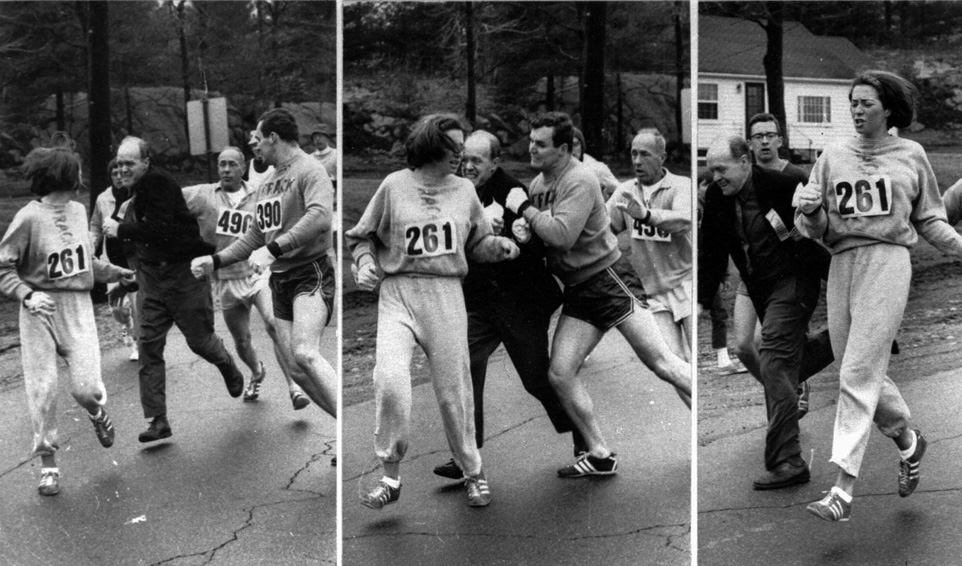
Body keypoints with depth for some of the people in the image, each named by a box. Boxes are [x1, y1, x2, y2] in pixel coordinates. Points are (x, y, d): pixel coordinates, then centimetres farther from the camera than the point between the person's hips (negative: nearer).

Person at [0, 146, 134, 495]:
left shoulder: (78, 211, 8)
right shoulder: (29, 217, -11)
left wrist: (115, 273, 29)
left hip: (78, 307, 4)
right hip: (41, 309, -4)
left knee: (86, 387, -7)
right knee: (42, 390, -1)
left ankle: (97, 413, 29)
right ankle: (48, 464, 14)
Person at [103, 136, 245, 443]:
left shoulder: (158, 184, -17)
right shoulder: (135, 191, 10)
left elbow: (161, 229, -28)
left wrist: (121, 229, -22)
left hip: (185, 271, -7)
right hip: (152, 274, 7)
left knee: (200, 339, 5)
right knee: (149, 346, -2)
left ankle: (228, 366, 42)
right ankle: (157, 421, 0)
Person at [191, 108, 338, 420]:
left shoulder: (309, 170, -9)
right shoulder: (266, 184, 18)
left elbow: (320, 217, -27)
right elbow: (254, 236, 26)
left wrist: (273, 249, -32)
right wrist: (215, 261, 17)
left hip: (310, 274, -9)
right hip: (279, 280, 9)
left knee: (304, 353, -28)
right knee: (296, 369, 2)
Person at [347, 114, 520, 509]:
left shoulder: (464, 190, 12)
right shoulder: (394, 185, 4)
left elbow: (477, 243, 19)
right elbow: (362, 236, 11)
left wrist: (499, 246, -1)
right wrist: (365, 264, -7)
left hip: (446, 296, 2)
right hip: (398, 292, -2)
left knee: (454, 390, 5)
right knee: (390, 380, -21)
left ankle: (472, 472, 25)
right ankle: (390, 477, -6)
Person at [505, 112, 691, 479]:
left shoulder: (579, 181, -16)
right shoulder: (538, 182, 10)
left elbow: (562, 235, -27)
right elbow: (540, 234, 20)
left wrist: (524, 208, -17)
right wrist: (522, 227, -2)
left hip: (607, 280, -8)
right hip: (577, 293, 8)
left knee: (661, 362, -9)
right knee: (559, 374, -2)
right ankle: (600, 456, 9)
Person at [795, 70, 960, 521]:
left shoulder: (911, 155, 8)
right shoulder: (833, 156, 13)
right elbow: (813, 227, 10)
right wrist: (811, 213, -12)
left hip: (887, 260, -4)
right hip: (842, 261, 4)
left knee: (858, 374, -13)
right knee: (863, 372, 8)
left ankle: (843, 488, -15)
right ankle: (908, 441, 36)